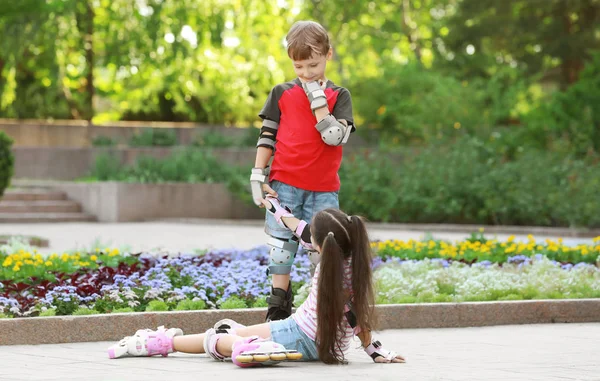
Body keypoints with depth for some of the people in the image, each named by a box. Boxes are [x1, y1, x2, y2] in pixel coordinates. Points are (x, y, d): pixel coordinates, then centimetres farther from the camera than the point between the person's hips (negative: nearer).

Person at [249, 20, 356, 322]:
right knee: (281, 248, 1)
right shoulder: (282, 94, 5)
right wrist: (258, 178, 0)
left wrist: (317, 98, -13)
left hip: (323, 190, 0)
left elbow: (334, 136, -13)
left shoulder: (339, 96, 3)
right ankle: (278, 311, 9)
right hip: (285, 185, 0)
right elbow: (266, 137, 6)